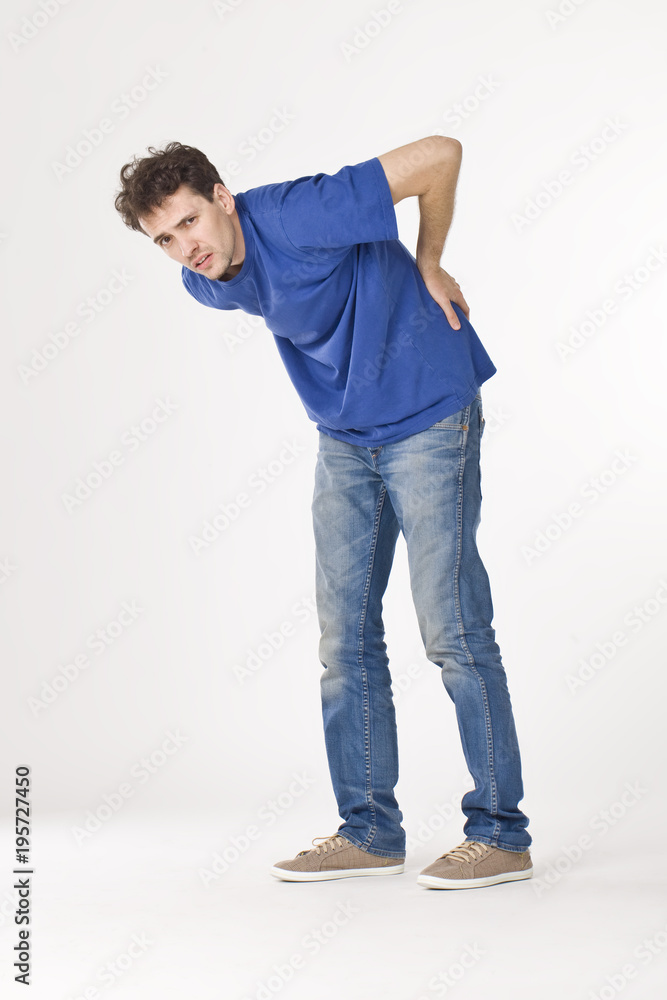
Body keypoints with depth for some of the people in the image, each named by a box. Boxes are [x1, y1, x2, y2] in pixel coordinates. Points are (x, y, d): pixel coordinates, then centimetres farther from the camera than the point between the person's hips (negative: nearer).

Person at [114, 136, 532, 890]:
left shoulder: (298, 215, -25)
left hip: (428, 418, -7)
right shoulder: (207, 283, -2)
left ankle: (500, 834, 3)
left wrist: (426, 265, -8)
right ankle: (370, 831, 16)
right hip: (344, 438, 7)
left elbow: (440, 155, -21)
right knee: (345, 636, 6)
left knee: (452, 630, -7)